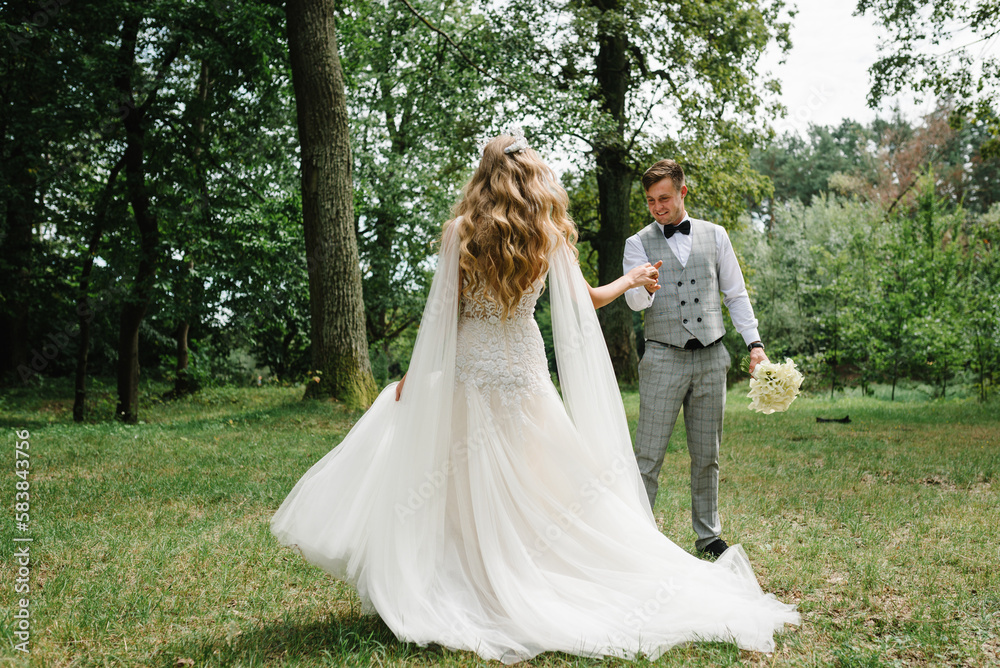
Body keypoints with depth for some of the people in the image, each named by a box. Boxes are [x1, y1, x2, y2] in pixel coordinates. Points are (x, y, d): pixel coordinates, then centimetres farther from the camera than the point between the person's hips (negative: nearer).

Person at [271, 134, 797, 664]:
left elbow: (442, 312, -7)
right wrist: (631, 280, 27)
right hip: (524, 374, 2)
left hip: (467, 370, -1)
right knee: (533, 486, 12)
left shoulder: (460, 232, -7)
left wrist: (415, 373, 2)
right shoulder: (550, 239, -1)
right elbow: (586, 300, 8)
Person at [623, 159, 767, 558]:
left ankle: (709, 536, 24)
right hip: (664, 357, -2)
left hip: (711, 357, 2)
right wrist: (643, 285, -33)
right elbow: (636, 301, -9)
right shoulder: (639, 244, 4)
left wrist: (754, 342, 3)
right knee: (648, 454, -6)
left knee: (707, 455, 12)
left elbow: (736, 293, 13)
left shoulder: (715, 236, 10)